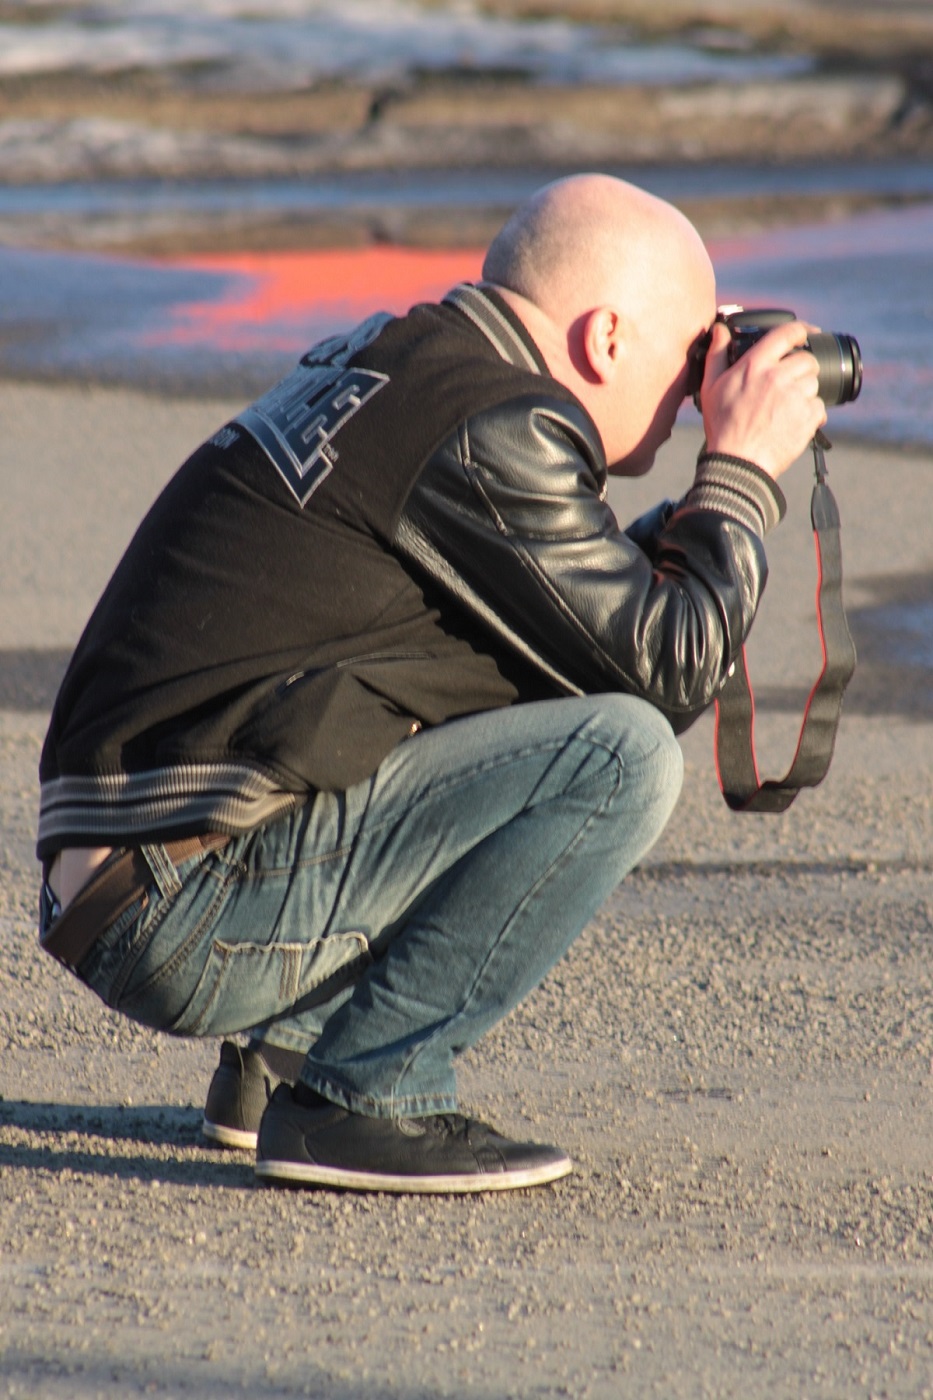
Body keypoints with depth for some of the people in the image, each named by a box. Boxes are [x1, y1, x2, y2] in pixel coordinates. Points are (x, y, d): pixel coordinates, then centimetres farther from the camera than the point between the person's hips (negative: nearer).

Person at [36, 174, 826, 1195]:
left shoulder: (394, 365, 17)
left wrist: (712, 502, 21)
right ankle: (360, 1098, -10)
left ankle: (285, 1052, 16)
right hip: (200, 911, -10)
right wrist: (743, 468, 1)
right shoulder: (492, 431, -13)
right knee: (620, 754, -15)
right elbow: (669, 672, -11)